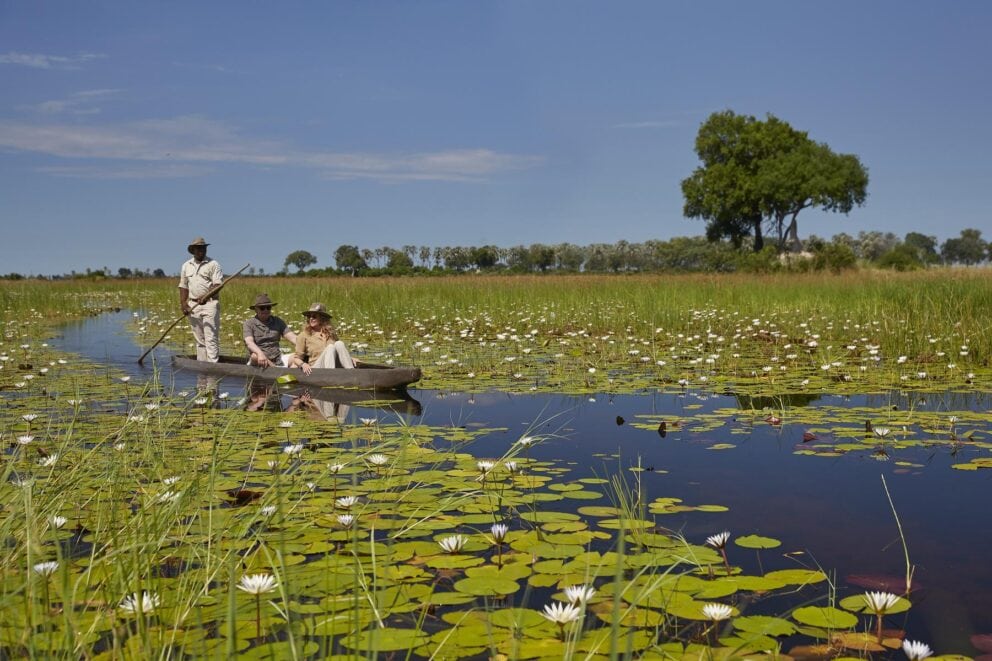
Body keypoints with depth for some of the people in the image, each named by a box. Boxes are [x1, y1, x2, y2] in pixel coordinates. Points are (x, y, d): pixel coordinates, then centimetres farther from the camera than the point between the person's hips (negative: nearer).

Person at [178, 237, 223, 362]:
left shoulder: (213, 264, -1)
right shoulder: (186, 266, 15)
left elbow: (217, 285, -11)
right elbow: (183, 286, 16)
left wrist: (206, 297, -26)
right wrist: (183, 304, 3)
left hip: (210, 304, -5)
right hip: (193, 305, 5)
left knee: (211, 338, -11)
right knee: (199, 339, 9)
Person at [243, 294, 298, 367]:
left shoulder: (278, 322, 13)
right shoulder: (249, 324, 2)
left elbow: (292, 337, 1)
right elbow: (249, 342, -16)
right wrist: (260, 353, -38)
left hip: (277, 359, 3)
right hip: (260, 362, -3)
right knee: (255, 356, -38)